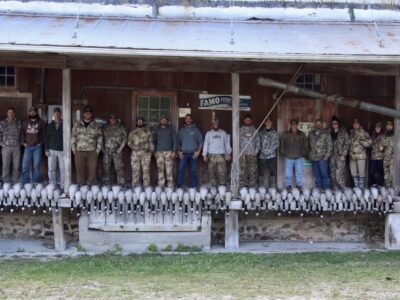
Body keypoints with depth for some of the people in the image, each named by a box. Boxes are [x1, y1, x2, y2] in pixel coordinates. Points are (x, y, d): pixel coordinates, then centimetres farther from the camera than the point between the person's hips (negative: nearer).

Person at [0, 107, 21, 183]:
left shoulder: (18, 123, 8)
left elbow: (22, 134, 12)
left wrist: (20, 143, 2)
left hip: (17, 147, 2)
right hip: (6, 147, -1)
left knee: (16, 166, 3)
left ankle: (15, 182, 13)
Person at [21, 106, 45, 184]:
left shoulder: (41, 122, 7)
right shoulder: (25, 122, 12)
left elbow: (44, 133, 5)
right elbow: (22, 133, 10)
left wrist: (41, 143, -4)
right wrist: (23, 142, -1)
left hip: (37, 147, -1)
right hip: (27, 147, 1)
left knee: (36, 166, 0)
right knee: (25, 166, -3)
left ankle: (36, 183, 6)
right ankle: (25, 183, 3)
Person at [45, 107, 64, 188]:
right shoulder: (50, 126, 9)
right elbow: (46, 138, 11)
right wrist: (46, 149, 3)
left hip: (62, 150, -2)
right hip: (52, 150, 2)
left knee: (63, 169, -1)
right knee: (51, 169, 3)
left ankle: (63, 186, 6)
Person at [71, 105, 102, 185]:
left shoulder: (96, 126, 7)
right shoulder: (77, 125, 9)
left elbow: (100, 139, 7)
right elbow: (73, 137, 9)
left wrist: (97, 150, -1)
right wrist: (74, 149, 1)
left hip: (92, 152, 0)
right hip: (79, 152, 1)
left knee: (92, 171, 0)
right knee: (80, 171, 3)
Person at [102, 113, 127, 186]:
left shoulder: (120, 128, 5)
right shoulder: (105, 128, 13)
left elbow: (124, 139, 2)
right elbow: (102, 139, 16)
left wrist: (120, 149, -6)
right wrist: (103, 148, 4)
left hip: (117, 151, -3)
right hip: (106, 151, 3)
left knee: (119, 167, -7)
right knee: (106, 167, 3)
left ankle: (121, 183, -3)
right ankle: (106, 184, 11)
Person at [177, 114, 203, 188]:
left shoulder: (196, 130, 6)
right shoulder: (182, 130, 11)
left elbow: (200, 141, 5)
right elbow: (178, 142, 14)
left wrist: (198, 151, -6)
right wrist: (179, 151, 2)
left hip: (193, 153, -1)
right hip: (183, 154, 1)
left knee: (193, 171, 0)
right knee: (181, 170, -6)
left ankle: (193, 187, 6)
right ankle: (179, 187, -3)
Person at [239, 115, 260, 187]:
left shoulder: (254, 130, 11)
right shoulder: (240, 130, 8)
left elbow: (257, 141, 9)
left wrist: (256, 151, -2)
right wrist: (239, 151, -4)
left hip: (252, 154, 1)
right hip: (243, 154, 0)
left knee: (253, 170, -3)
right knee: (242, 170, -3)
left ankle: (252, 184, 2)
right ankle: (243, 184, 2)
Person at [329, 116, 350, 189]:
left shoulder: (343, 132, 1)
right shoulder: (330, 133, 14)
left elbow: (347, 143, -3)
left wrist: (343, 154, -11)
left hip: (340, 156, -5)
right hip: (332, 157, 5)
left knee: (339, 175, -14)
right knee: (333, 175, 4)